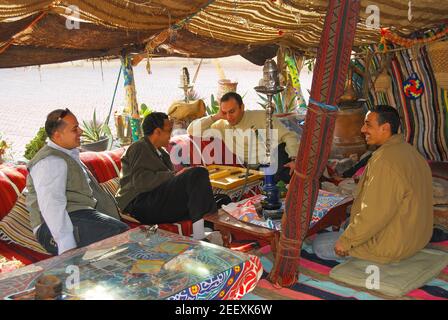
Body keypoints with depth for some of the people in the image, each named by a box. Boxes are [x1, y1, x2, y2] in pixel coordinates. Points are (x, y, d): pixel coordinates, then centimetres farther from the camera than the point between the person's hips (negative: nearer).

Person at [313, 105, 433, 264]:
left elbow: (375, 214, -28)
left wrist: (345, 241, -16)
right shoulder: (409, 151, 4)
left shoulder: (385, 161, -27)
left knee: (319, 245, 2)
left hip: (389, 245, -10)